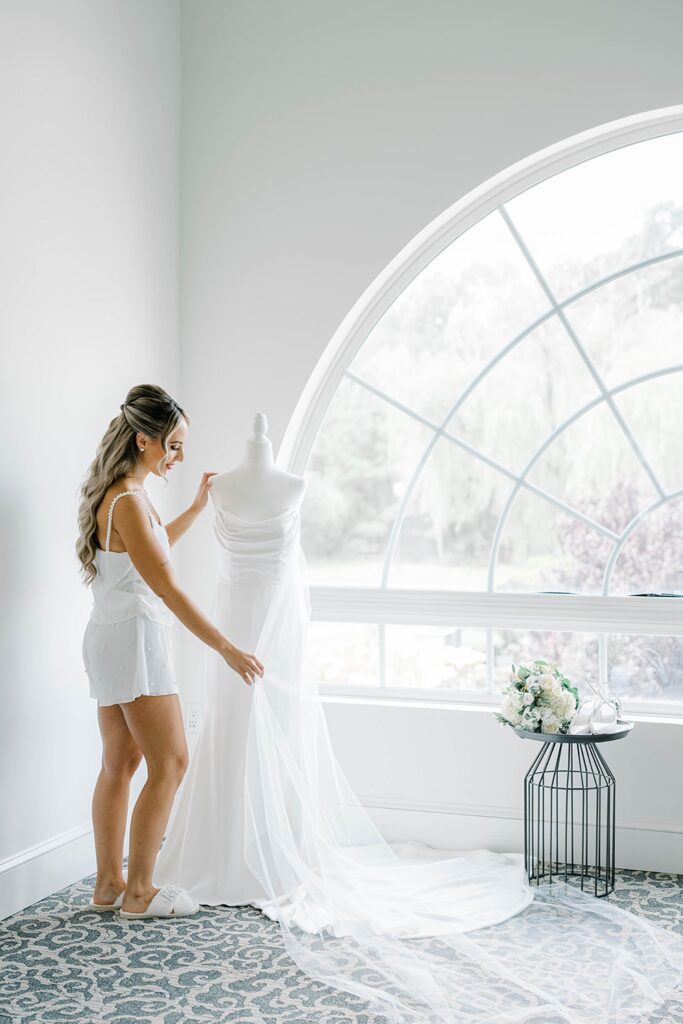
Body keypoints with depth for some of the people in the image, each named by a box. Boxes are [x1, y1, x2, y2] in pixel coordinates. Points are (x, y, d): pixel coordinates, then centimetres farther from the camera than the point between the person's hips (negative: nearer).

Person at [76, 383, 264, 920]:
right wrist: (226, 647, -20)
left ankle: (109, 885, 22)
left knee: (121, 763, 14)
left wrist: (198, 507, 30)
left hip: (112, 641, 10)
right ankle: (138, 893, 6)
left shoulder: (120, 494, 11)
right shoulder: (128, 502, -20)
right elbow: (169, 590, -22)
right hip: (135, 640, -10)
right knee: (170, 765, -3)